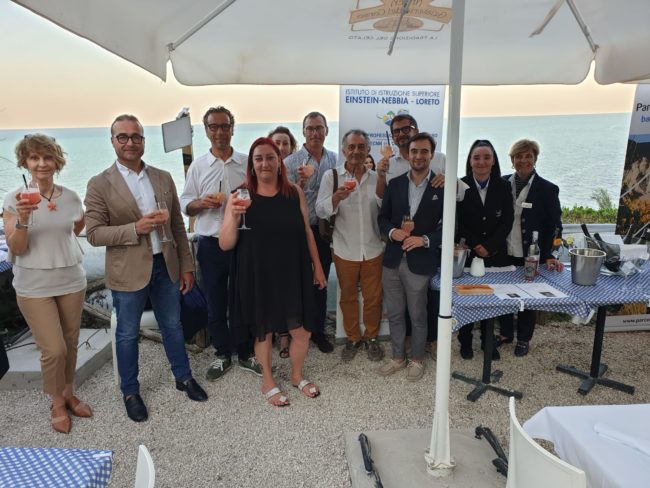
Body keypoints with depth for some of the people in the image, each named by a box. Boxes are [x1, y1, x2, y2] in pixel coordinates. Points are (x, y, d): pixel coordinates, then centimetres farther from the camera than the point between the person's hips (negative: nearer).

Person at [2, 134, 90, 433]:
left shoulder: (71, 197, 0)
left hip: (72, 281, 3)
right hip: (34, 286, -3)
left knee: (70, 344, 14)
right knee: (54, 349, -3)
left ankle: (69, 394, 36)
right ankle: (57, 404, 22)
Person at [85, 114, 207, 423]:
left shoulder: (163, 178, 4)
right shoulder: (100, 184, -7)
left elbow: (178, 225, 7)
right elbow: (94, 234, -9)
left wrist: (186, 265, 5)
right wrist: (135, 228, -23)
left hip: (166, 266, 3)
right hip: (128, 272, -3)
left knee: (172, 326, 17)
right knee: (127, 334, 12)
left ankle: (183, 377, 37)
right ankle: (130, 392, 33)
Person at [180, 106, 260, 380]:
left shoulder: (247, 164, 3)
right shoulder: (198, 166, 5)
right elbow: (185, 204, 6)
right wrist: (202, 203, -14)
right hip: (211, 245, 1)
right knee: (215, 304, 10)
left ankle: (245, 354, 28)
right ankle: (222, 355, 29)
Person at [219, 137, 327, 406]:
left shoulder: (294, 192, -2)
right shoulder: (242, 195, -9)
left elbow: (306, 231, 8)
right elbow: (225, 245, -11)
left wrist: (317, 266, 10)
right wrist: (233, 216, -28)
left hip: (293, 273, 2)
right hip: (257, 275, -2)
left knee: (301, 331, 10)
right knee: (263, 331, 14)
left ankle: (297, 375, 40)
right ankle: (268, 381, 40)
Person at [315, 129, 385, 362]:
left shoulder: (377, 177, 2)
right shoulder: (331, 176, -3)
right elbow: (320, 211, -13)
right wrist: (337, 197, -29)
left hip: (373, 249, 1)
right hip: (344, 251, -1)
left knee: (373, 297, 11)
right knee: (348, 297, 13)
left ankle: (371, 337, 32)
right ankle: (353, 338, 32)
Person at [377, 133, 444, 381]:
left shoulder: (442, 186, -6)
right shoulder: (395, 184, 5)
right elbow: (382, 217, 9)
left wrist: (425, 239, -20)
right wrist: (392, 231, -12)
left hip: (420, 262, -3)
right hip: (392, 260, 4)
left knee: (418, 316, 12)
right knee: (394, 313, 16)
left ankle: (417, 359, 33)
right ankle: (398, 357, 35)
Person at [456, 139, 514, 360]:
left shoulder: (503, 188, 2)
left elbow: (507, 222, -1)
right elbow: (457, 223, -6)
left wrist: (488, 247, -11)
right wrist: (475, 245, -12)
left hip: (495, 254, 2)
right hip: (467, 253, -2)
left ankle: (487, 340, 27)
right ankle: (465, 341, 23)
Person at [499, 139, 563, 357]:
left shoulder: (548, 189, -7)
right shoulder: (502, 184, -1)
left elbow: (554, 225, -5)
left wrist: (548, 255, -14)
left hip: (531, 257, -2)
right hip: (504, 254, 2)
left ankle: (524, 339, 32)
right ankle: (506, 334, 36)